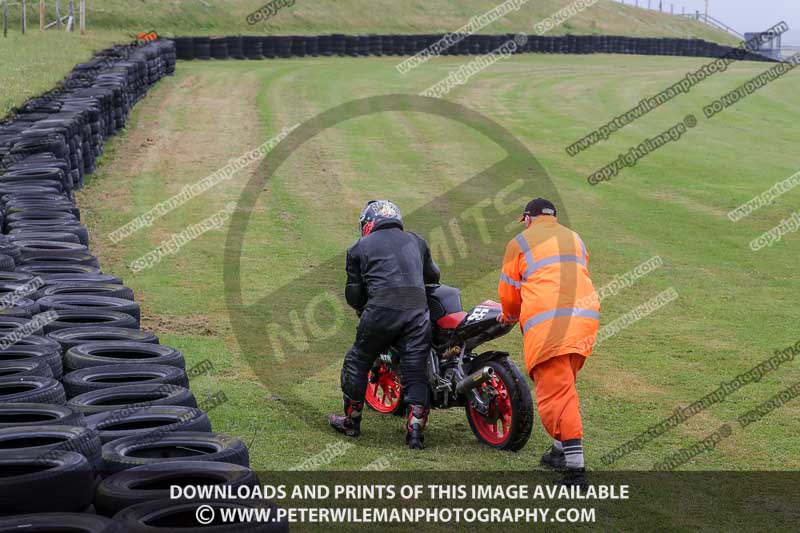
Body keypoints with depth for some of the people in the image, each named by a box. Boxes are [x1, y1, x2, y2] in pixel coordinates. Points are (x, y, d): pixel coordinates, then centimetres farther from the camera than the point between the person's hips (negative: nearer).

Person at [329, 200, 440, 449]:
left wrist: (362, 308, 33)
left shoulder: (360, 247, 14)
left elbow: (353, 294, 12)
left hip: (381, 310, -2)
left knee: (358, 361, 15)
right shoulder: (416, 241, 22)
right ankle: (415, 430, -1)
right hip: (418, 310, 2)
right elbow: (433, 275, 32)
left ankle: (351, 421, 23)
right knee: (415, 371, 7)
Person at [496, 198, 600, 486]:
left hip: (547, 322, -6)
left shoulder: (520, 242, 10)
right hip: (585, 317, 6)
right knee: (564, 386, 21)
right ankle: (562, 451, 26)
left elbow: (509, 291, 15)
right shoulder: (575, 240, 26)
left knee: (555, 392, -8)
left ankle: (575, 466, -16)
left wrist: (510, 315, 38)